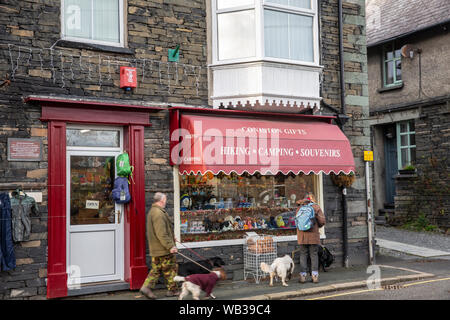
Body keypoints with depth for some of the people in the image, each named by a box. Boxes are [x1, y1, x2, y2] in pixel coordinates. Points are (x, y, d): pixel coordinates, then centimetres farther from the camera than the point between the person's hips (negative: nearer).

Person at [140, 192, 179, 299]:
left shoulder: (152, 211, 15)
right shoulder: (158, 213, -20)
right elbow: (161, 234, -25)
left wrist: (171, 239, 32)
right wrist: (170, 246, -23)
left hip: (155, 249, 10)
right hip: (163, 249, -10)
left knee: (156, 269, 13)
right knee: (171, 269, 3)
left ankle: (146, 287, 6)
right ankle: (172, 290, 12)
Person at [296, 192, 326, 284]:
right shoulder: (316, 208, -1)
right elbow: (322, 222, -2)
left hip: (302, 235, 1)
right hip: (313, 234, -1)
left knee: (303, 255, 7)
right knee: (314, 255, 6)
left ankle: (303, 276, 6)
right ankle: (315, 276, 6)